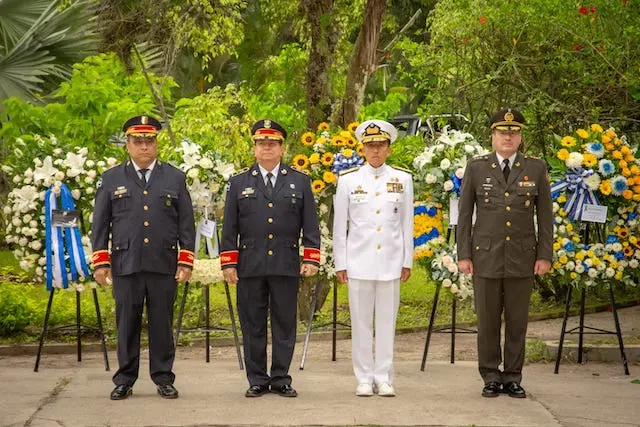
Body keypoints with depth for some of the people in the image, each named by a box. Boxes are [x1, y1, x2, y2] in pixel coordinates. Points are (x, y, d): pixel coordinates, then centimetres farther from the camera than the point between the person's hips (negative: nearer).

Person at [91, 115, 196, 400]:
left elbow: (186, 224, 8)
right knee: (126, 323, 3)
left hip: (164, 264, 0)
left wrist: (186, 261, 0)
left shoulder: (175, 178, 9)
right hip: (125, 264, 0)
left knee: (162, 323, 3)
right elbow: (100, 224, 8)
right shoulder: (111, 179, 9)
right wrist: (100, 262, 1)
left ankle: (164, 379, 12)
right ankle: (124, 381, 11)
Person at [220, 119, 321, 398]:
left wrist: (311, 259, -2)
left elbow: (310, 225, 6)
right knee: (253, 326, 4)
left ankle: (281, 379, 12)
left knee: (285, 325, 3)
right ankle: (257, 380, 11)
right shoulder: (238, 183, 8)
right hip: (250, 267, 0)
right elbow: (229, 227, 7)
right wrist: (228, 263, 0)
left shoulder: (300, 182, 8)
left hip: (287, 267, 0)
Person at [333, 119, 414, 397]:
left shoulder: (403, 179, 5)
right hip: (359, 262, -1)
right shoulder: (348, 180, 2)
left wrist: (407, 261, 5)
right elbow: (339, 225, 4)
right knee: (361, 321, 2)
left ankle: (384, 378, 10)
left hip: (391, 262, 1)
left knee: (387, 320, 3)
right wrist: (340, 263, 1)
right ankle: (364, 379, 10)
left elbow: (407, 223, 8)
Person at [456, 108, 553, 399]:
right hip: (486, 256, 0)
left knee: (517, 321, 5)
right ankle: (491, 377, 13)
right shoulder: (476, 168, 3)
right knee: (487, 321, 3)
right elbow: (464, 215, 5)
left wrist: (544, 255, 0)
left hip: (522, 258, 1)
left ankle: (513, 378, 14)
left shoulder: (536, 169, 4)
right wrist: (463, 255, -1)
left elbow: (545, 216, 6)